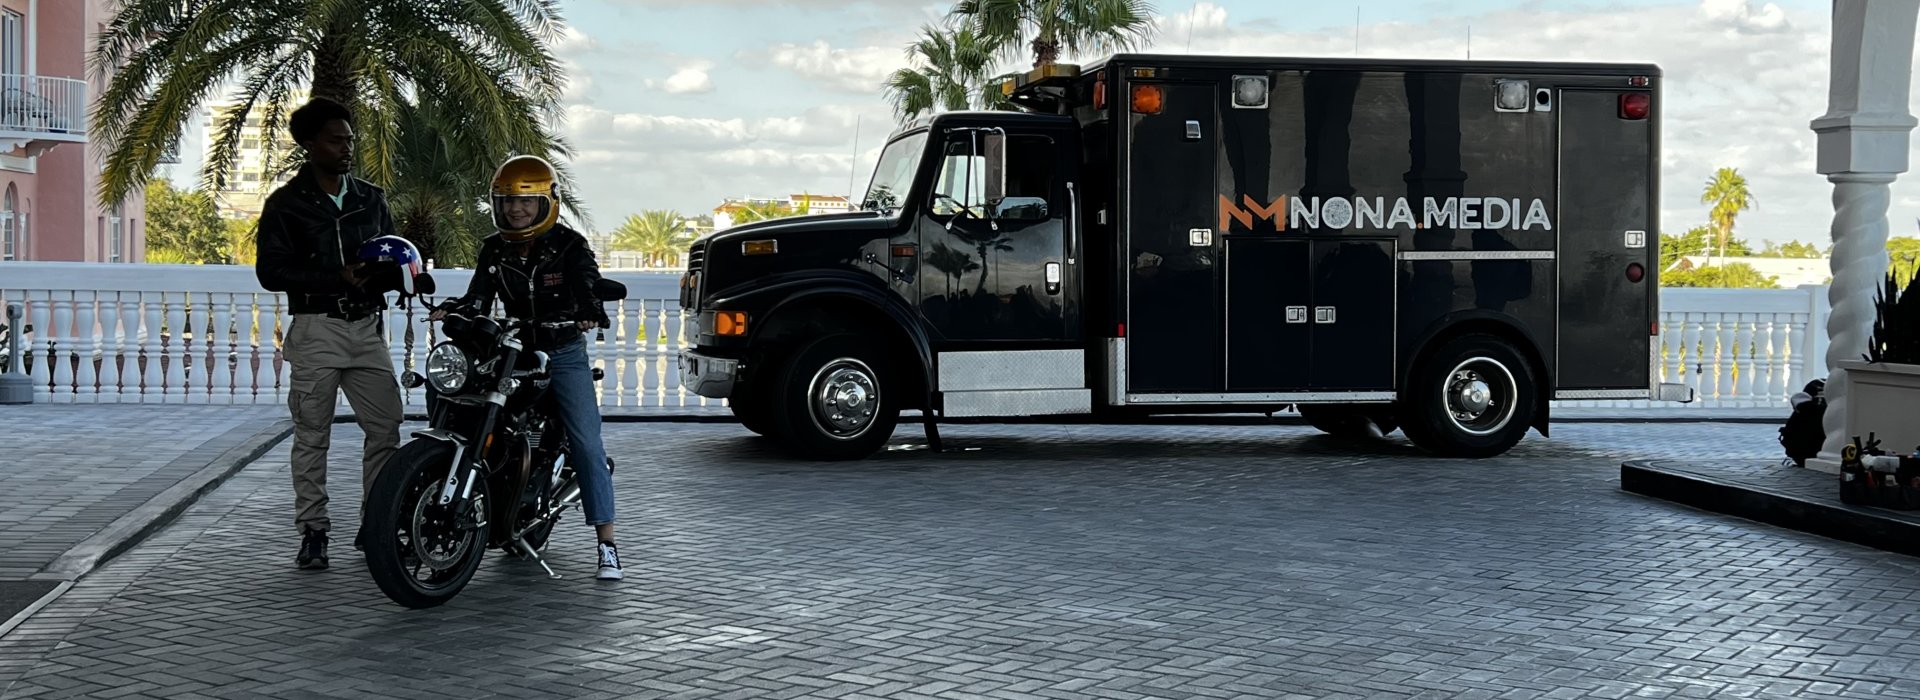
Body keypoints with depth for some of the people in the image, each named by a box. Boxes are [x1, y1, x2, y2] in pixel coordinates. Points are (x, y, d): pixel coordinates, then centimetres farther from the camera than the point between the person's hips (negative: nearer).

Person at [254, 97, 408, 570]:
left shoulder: (370, 199, 14)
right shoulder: (286, 204, 1)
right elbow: (270, 271, -6)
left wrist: (383, 273, -5)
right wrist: (338, 278, -17)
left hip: (367, 327, 4)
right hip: (316, 329, -4)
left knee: (386, 428, -1)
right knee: (312, 437, 0)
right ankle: (312, 532, 7)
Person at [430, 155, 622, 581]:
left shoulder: (569, 245, -6)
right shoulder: (494, 250, 6)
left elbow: (589, 285, -19)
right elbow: (478, 297, -2)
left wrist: (592, 314, -42)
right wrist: (452, 310, -24)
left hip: (565, 354, -4)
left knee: (586, 444, -11)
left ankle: (607, 544, -10)